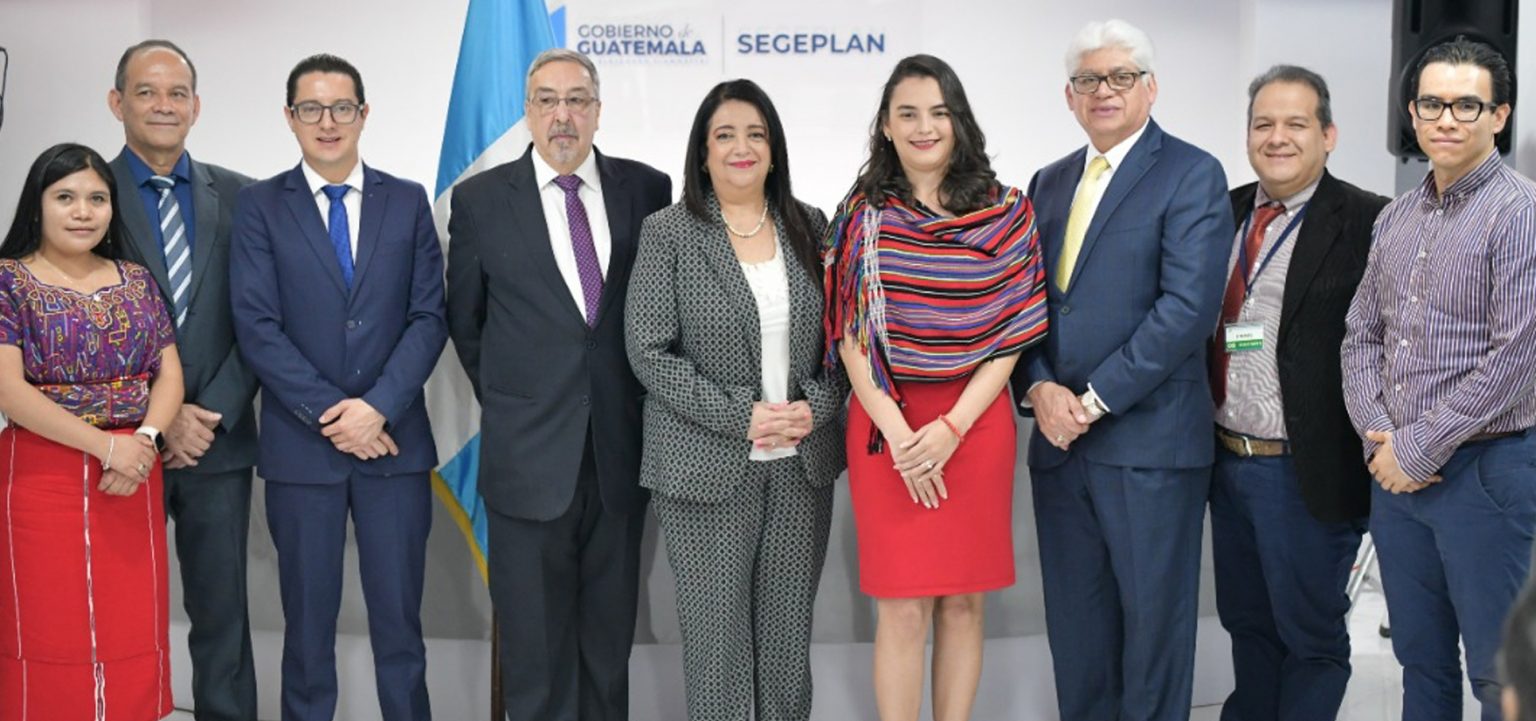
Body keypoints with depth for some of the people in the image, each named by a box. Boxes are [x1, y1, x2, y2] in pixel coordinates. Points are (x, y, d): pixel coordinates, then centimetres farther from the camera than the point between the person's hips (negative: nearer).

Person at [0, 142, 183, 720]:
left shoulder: (137, 282, 12)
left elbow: (169, 372, 8)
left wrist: (145, 439, -12)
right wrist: (106, 446, -16)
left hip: (134, 474, 4)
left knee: (132, 627, 4)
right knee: (50, 630, -1)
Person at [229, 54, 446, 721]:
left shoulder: (408, 202, 8)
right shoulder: (260, 205, 3)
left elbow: (428, 317, 1)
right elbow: (256, 327, -5)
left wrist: (379, 407, -11)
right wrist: (330, 413, -12)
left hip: (395, 440, 1)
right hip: (301, 445, -1)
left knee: (399, 617, 5)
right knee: (308, 622, 8)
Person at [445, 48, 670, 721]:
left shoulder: (647, 189, 2)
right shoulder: (481, 199, -1)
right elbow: (466, 323, 10)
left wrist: (633, 408, 8)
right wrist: (510, 407, 10)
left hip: (620, 455, 2)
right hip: (529, 457, -1)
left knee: (610, 641, 13)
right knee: (536, 648, 6)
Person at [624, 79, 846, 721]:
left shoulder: (810, 228, 8)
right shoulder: (667, 233, -3)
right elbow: (649, 351, -8)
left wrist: (815, 408, -7)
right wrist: (740, 419, -14)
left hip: (804, 463, 3)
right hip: (708, 468, -3)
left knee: (788, 634, 8)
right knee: (718, 636, 2)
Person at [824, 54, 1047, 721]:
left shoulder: (1006, 214, 3)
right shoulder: (862, 216, 2)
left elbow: (1010, 336, 0)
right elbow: (850, 338, -1)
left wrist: (951, 428, -11)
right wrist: (899, 433, -11)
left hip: (975, 423, 1)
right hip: (886, 424, -1)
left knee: (962, 601, 8)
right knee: (902, 608, 1)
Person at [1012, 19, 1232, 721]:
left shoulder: (1192, 176, -5)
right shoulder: (1049, 182, 15)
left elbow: (1187, 308, -15)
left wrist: (1095, 400, -15)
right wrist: (1039, 389, -6)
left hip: (1149, 441, -5)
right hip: (1059, 440, 6)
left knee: (1153, 622, 4)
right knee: (1076, 624, 12)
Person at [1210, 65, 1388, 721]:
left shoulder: (1365, 222, -11)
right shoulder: (1225, 213, 9)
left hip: (1306, 471, -6)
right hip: (1227, 461, 6)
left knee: (1310, 635, 8)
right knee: (1246, 623, 19)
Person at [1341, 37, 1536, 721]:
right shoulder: (1395, 219, 11)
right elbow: (1362, 335, 14)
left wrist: (1419, 448, -14)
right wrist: (1378, 431, -3)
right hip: (1396, 470, 6)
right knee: (1420, 658, 16)